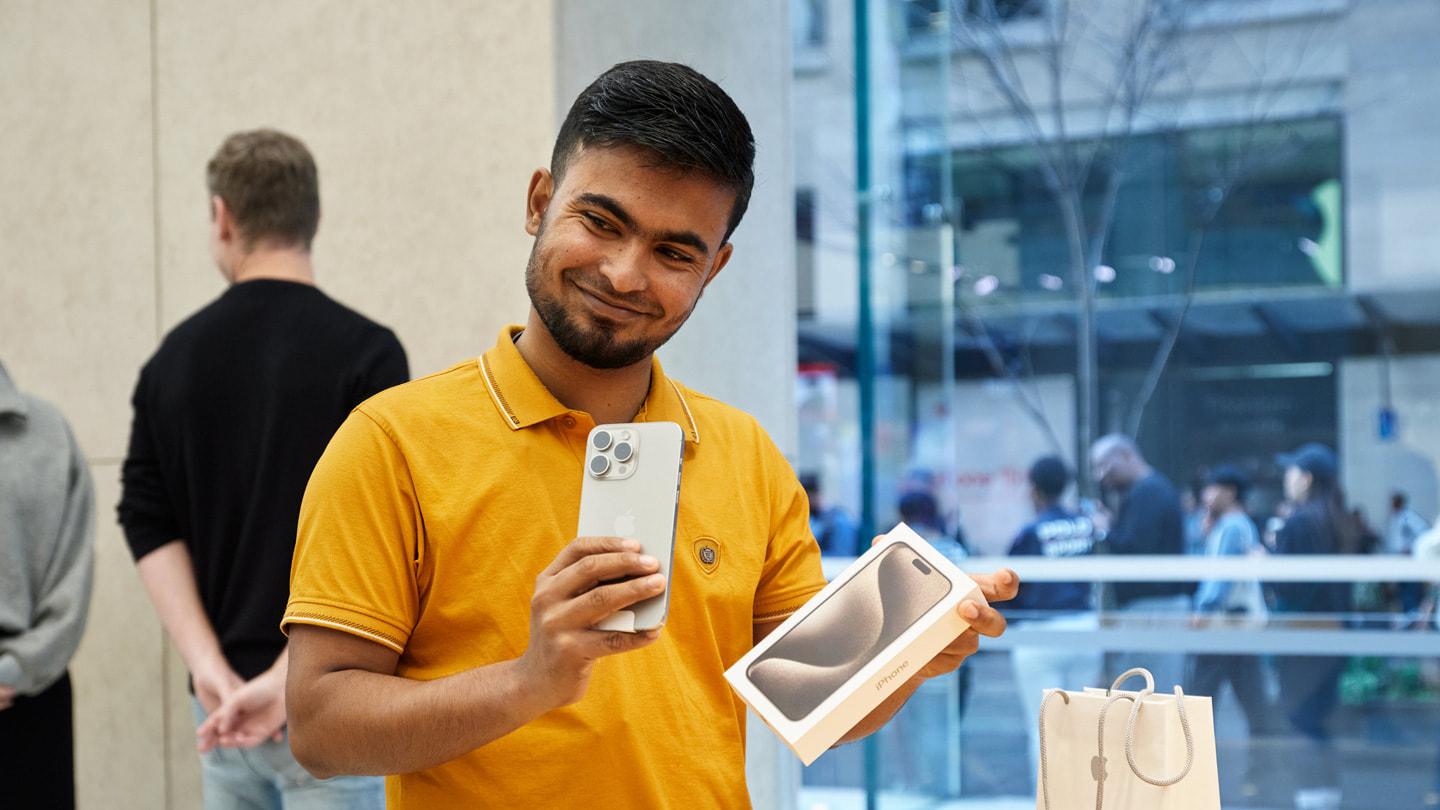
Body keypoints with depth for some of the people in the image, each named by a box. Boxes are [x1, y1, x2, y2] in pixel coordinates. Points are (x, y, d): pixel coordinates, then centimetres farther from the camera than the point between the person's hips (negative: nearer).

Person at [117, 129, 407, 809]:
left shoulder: (175, 357, 6)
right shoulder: (363, 352, -9)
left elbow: (150, 530, 1)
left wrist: (210, 668, -5)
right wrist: (288, 681, -16)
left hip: (220, 706, 5)